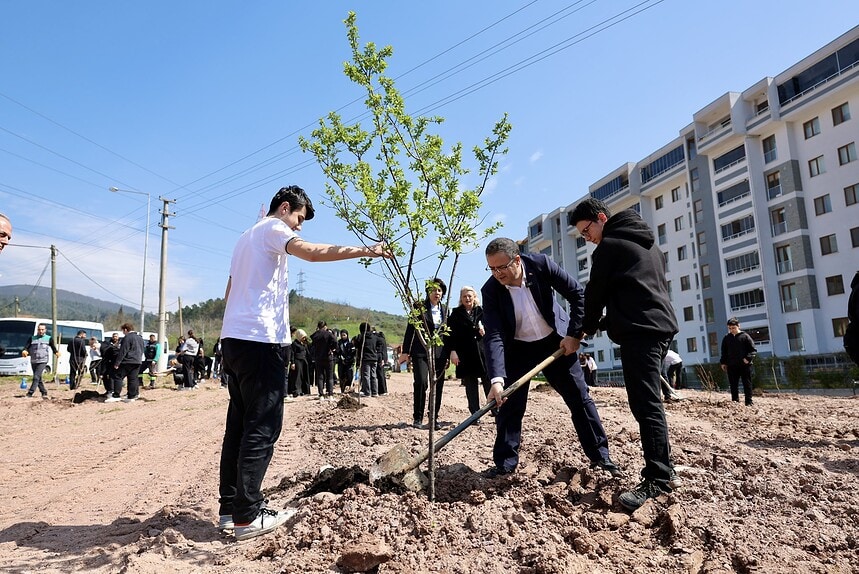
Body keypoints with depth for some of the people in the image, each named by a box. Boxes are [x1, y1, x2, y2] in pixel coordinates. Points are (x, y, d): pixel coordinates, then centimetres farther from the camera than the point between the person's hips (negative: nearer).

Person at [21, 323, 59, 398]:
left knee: (36, 377, -16)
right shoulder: (32, 338, 9)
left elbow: (53, 347, 16)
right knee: (38, 378, 10)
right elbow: (26, 347, -1)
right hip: (33, 361, 4)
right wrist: (24, 351, -20)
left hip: (43, 361, -4)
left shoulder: (49, 339, 6)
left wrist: (56, 352, 3)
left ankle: (30, 392, -16)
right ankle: (44, 392, 20)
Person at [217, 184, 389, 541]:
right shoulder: (272, 228, -3)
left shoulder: (247, 237, 26)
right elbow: (312, 252, -23)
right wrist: (366, 251, -22)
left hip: (234, 338, 10)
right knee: (262, 427, -7)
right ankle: (247, 517, -3)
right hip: (258, 339, -10)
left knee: (240, 424, 10)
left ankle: (230, 508, 15)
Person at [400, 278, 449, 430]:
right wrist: (405, 351, -6)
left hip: (439, 351, 4)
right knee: (421, 382, -13)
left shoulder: (445, 309, 12)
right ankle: (418, 418, -2)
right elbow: (410, 329, -1)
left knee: (438, 385, 3)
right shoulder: (420, 307, 0)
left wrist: (449, 353, 11)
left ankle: (434, 417, 15)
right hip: (421, 350, -4)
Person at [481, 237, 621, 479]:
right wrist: (496, 379, -37)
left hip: (556, 341, 1)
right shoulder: (490, 290, -22)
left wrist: (574, 333, -15)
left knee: (580, 397, 5)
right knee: (509, 404, -4)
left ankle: (600, 455, 20)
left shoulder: (541, 264, -22)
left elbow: (577, 294, -12)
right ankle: (505, 463, 11)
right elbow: (493, 336, -27)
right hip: (518, 348, 0)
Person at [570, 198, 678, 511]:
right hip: (661, 324, 10)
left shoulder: (609, 245, -4)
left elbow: (596, 292, 0)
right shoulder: (647, 242, 24)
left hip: (639, 331, -10)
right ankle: (663, 467, 18)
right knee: (649, 402, 14)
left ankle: (657, 479, -10)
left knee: (645, 405, -11)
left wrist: (588, 327, 18)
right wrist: (606, 323, 23)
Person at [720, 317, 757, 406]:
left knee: (747, 385, 2)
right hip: (731, 366, 4)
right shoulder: (726, 338, 11)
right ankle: (735, 402, 12)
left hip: (744, 365, -3)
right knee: (733, 386, 6)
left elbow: (753, 350, -1)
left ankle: (749, 403, 7)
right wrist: (723, 362, 9)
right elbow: (724, 352, 19)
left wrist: (748, 358, -17)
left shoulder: (745, 336, -1)